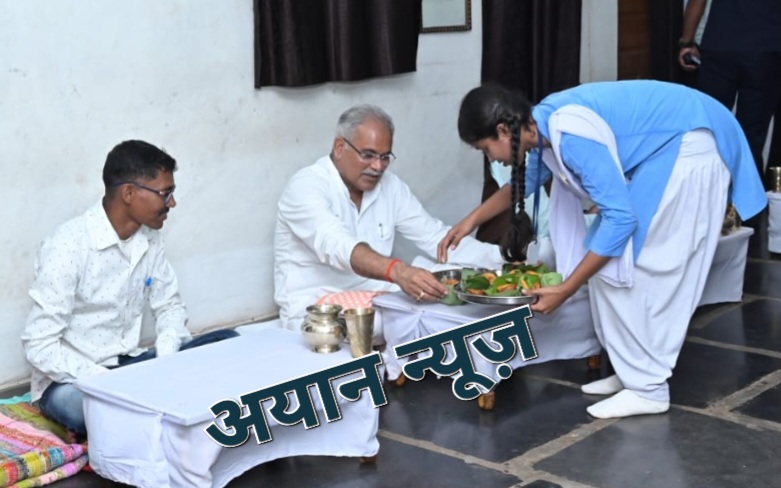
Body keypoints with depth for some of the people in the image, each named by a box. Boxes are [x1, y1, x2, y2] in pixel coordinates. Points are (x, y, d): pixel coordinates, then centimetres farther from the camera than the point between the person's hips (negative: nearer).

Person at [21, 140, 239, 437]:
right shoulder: (67, 247, -20)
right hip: (72, 379, -6)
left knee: (229, 345, -11)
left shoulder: (150, 239, 1)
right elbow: (40, 346, -21)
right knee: (73, 403, -42)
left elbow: (170, 306, 11)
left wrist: (165, 361, -9)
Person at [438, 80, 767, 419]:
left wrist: (565, 290, -23)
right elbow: (528, 178, 23)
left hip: (689, 148, -9)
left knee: (621, 264, -8)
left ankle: (648, 389, 1)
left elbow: (620, 217, -27)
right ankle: (634, 373, 18)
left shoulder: (569, 134, -29)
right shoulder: (545, 123, 0)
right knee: (606, 259, 9)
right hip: (666, 146, 9)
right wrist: (471, 221, 23)